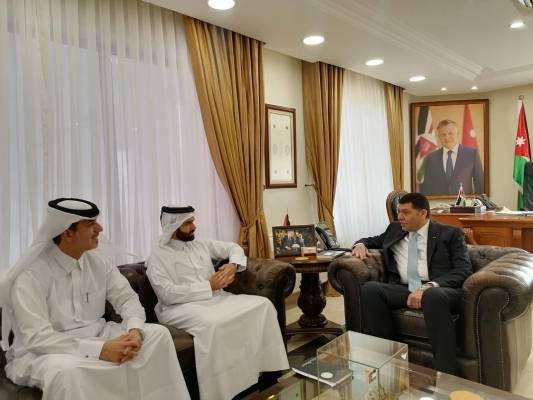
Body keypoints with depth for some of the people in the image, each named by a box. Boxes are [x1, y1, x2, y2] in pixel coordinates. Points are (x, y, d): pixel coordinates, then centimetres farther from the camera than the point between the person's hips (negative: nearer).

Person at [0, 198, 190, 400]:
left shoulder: (97, 260, -2)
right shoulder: (31, 274, -19)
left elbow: (126, 298, -1)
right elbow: (37, 337, -26)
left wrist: (135, 330, -23)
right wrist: (100, 350, -33)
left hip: (94, 337, 6)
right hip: (43, 351, -5)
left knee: (158, 334, -11)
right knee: (67, 371, -41)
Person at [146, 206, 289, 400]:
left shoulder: (200, 245, 15)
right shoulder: (158, 256, -3)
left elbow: (233, 247, 22)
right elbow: (167, 294, -16)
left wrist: (233, 265, -1)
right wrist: (208, 285, -18)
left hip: (216, 298, 7)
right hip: (182, 307, -6)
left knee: (262, 304, -10)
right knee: (211, 324, -39)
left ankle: (262, 366, -1)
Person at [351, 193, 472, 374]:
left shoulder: (450, 233, 9)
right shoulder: (395, 230, 22)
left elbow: (463, 269, -3)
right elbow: (374, 240, 38)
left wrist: (429, 286, -20)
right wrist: (361, 244, 11)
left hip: (439, 290, -3)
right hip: (403, 289, 4)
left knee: (433, 296, -39)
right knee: (370, 288, -25)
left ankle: (445, 376, -33)